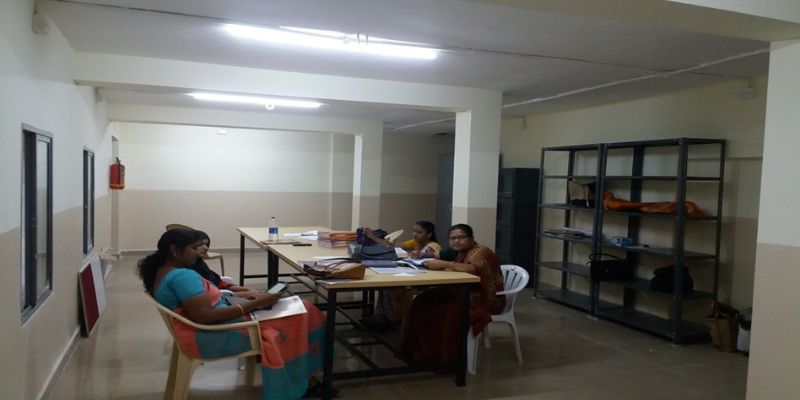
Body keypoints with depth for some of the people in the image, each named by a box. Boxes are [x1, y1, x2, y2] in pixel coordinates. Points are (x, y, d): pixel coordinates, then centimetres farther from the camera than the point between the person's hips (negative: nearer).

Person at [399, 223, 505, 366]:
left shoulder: (480, 251, -14)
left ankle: (445, 358, -15)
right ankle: (421, 352, -2)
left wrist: (443, 264, -37)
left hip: (484, 298, -8)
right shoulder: (460, 253, 13)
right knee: (424, 301, -7)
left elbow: (474, 269, -33)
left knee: (448, 311, -31)